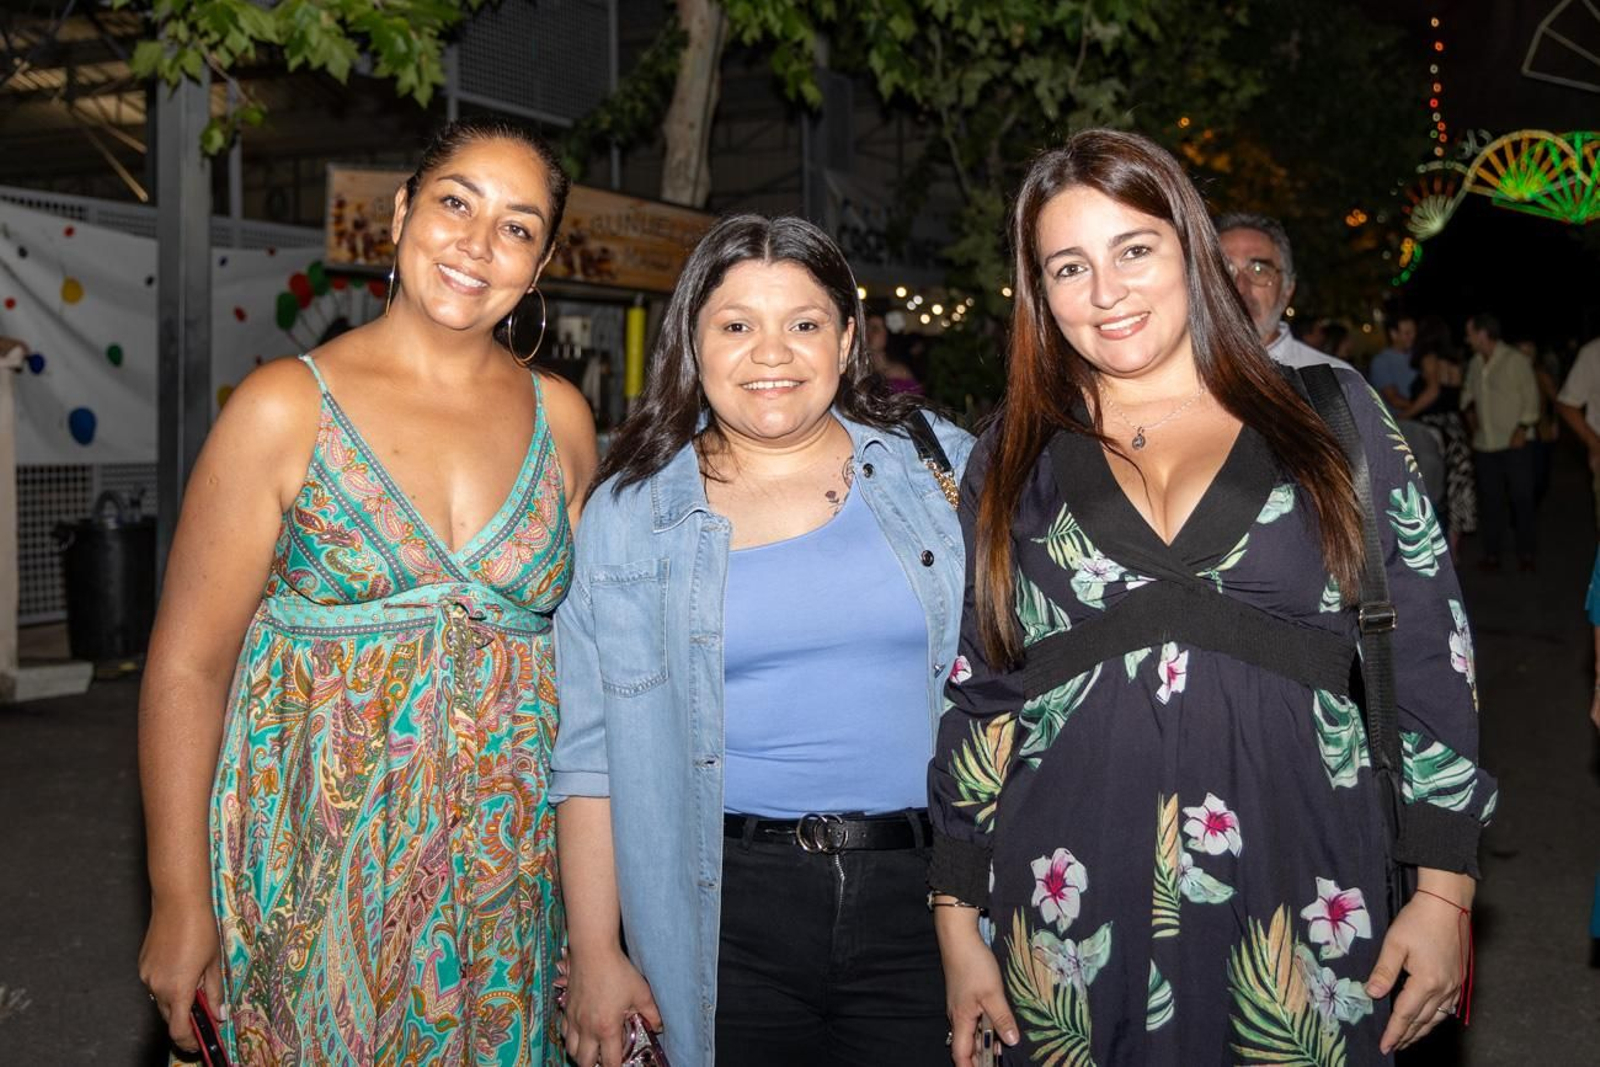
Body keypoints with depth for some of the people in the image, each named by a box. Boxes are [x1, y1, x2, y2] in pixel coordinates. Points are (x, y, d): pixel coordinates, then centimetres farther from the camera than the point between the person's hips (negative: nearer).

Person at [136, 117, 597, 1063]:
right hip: (323, 860, -2)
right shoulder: (288, 407, -8)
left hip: (511, 869, 3)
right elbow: (189, 664, -6)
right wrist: (180, 902, -7)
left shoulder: (560, 417, 2)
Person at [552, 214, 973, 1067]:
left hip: (923, 898, 1)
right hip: (729, 907, 0)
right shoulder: (631, 511, 3)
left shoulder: (941, 470, 4)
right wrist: (595, 953, 0)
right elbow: (594, 754, 3)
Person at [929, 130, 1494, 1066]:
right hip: (1071, 913, 1)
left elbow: (1429, 656, 3)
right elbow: (972, 695, 7)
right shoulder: (1014, 459, 7)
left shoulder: (1331, 416, 4)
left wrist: (1445, 888, -1)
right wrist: (958, 919, 4)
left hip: (1298, 907, 0)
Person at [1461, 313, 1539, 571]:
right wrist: (1468, 409, 4)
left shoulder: (1516, 360, -7)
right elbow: (1468, 390, 24)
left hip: (1515, 443, -5)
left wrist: (1522, 428, -14)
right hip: (1484, 444, 5)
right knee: (1490, 500, 8)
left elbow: (1531, 397, -7)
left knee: (1521, 497, -1)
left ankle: (1526, 552, 8)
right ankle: (1492, 552, 14)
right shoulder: (1474, 364, 9)